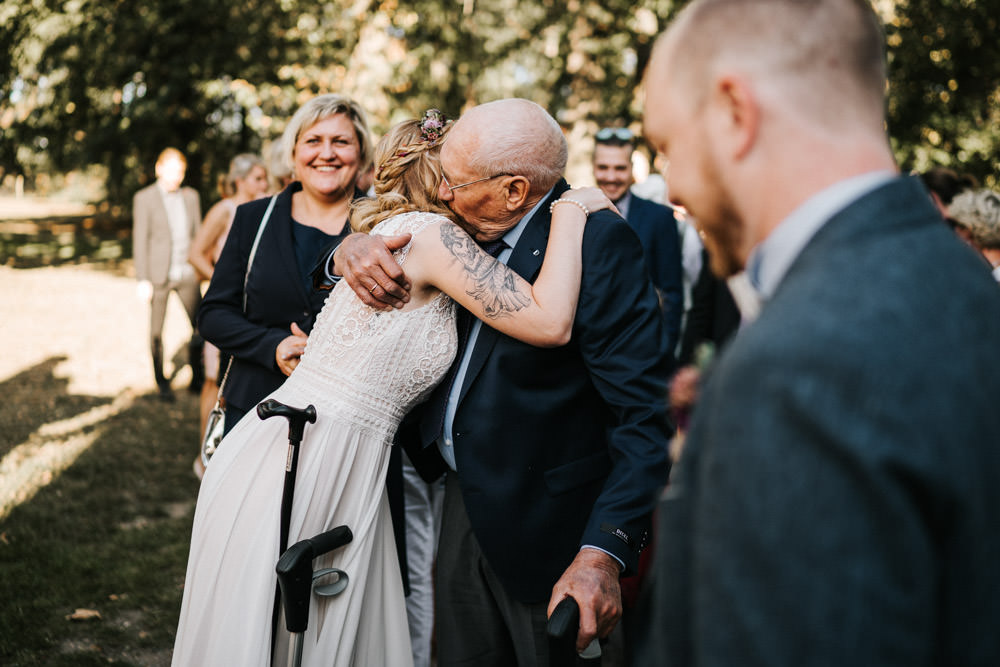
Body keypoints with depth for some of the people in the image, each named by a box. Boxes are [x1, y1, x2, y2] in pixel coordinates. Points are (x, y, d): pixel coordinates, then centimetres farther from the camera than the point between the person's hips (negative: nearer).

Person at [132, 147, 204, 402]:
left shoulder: (191, 196, 8)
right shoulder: (144, 198, -3)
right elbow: (139, 241, -5)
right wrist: (142, 280, -10)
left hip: (187, 274, 3)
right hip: (159, 275, -3)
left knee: (200, 325, -3)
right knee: (156, 331, 4)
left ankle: (197, 379, 12)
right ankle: (162, 383, 17)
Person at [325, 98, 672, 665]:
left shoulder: (600, 245, -20)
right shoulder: (473, 229, 2)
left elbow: (646, 415, -23)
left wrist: (604, 553, -30)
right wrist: (350, 251, -8)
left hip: (545, 523, -7)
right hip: (464, 500, 7)